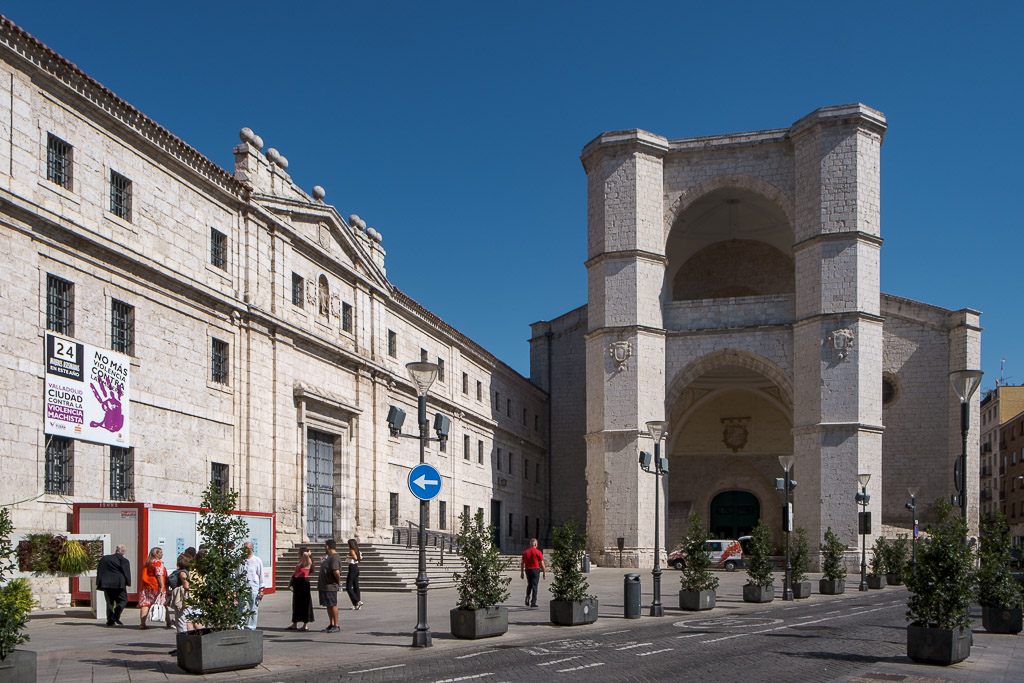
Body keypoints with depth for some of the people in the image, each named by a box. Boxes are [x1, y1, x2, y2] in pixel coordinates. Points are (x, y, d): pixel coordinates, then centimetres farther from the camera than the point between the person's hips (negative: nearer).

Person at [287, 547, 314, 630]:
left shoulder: (307, 562, -11)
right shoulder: (300, 562, 16)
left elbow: (305, 554, -32)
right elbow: (295, 572, 23)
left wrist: (308, 553, -10)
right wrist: (291, 582, 18)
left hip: (303, 583, -9)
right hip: (297, 583, 9)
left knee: (304, 604, -3)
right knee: (296, 604, 13)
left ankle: (306, 625, 2)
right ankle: (294, 624, 22)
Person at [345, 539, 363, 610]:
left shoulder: (352, 550, -13)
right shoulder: (357, 550, 11)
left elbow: (355, 557, -29)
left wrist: (348, 556, -16)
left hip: (352, 569, -9)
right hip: (357, 568, 9)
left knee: (348, 587, -4)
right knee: (356, 586, 10)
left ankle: (358, 602, -14)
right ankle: (356, 604, 12)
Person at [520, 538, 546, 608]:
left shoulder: (525, 552, 5)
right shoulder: (538, 552, -7)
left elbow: (522, 563, 6)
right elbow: (542, 564, -7)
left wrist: (522, 572, 13)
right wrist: (544, 573, 0)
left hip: (527, 570, 4)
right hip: (535, 570, -4)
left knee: (529, 585, 21)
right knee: (534, 586, 1)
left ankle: (527, 598, 4)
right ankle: (533, 602, 0)